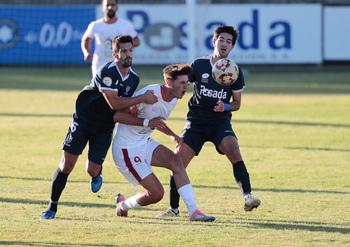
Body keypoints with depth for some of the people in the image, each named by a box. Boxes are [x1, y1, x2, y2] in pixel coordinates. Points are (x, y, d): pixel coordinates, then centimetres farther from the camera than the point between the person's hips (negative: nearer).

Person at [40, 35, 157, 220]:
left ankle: (97, 174, 35)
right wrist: (142, 98, -27)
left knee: (92, 170, -5)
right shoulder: (106, 72, -22)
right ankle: (52, 207, 3)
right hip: (83, 120, -4)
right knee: (67, 164, -10)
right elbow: (114, 103, -30)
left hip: (105, 128, 4)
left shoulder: (134, 79, 1)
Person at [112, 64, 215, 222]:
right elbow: (118, 116, -27)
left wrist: (172, 134, 8)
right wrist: (147, 122, -36)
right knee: (156, 193, -11)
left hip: (145, 143, 8)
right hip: (127, 149, -8)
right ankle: (123, 205, 18)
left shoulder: (173, 100, 3)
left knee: (176, 162, -15)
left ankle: (193, 212, -14)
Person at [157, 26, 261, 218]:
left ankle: (247, 196, -33)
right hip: (196, 121, 0)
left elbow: (237, 104, 9)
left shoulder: (235, 72, 0)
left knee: (233, 151, -29)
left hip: (220, 121, 0)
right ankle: (173, 208, 9)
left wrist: (225, 107, -12)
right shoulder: (199, 65, -2)